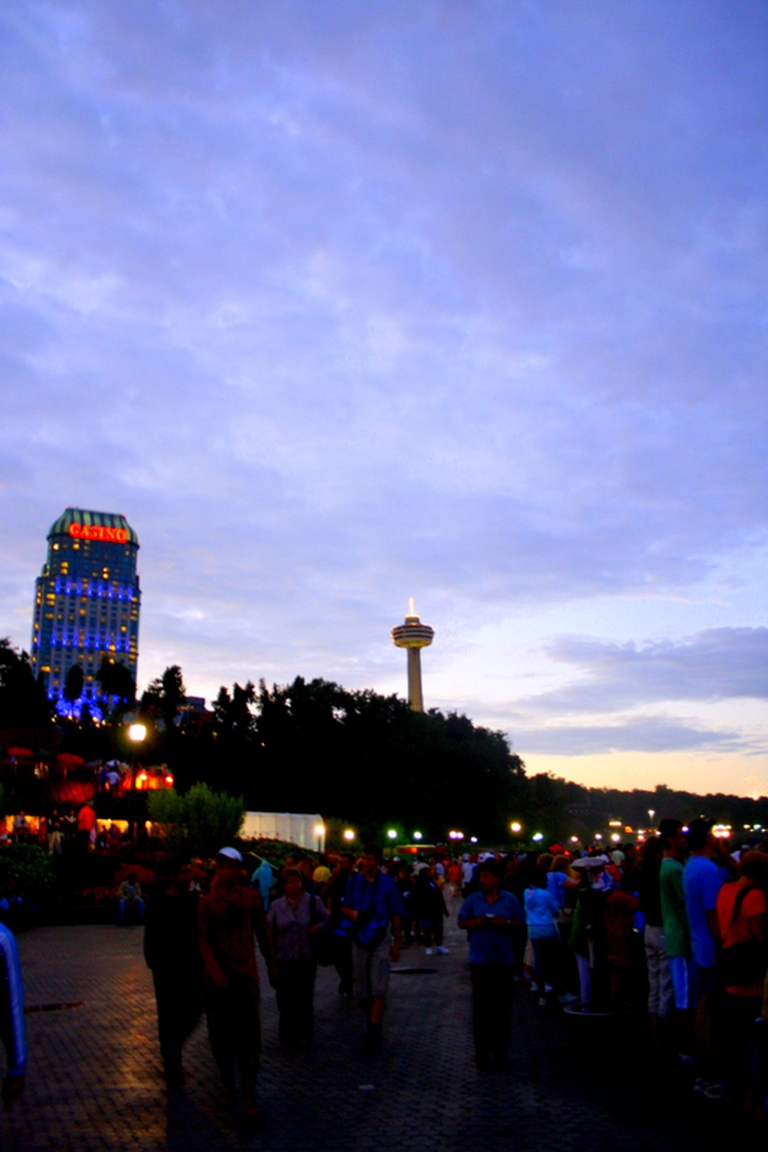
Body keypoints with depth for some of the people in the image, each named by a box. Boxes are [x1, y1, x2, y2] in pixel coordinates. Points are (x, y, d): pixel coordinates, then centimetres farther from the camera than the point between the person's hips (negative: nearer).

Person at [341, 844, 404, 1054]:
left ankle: (374, 1034, -5)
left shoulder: (388, 883, -2)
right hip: (359, 939, 3)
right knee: (361, 990, 10)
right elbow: (344, 907, 9)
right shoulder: (353, 882, 3)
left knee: (378, 989, -8)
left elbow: (396, 916, 2)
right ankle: (373, 1020, 30)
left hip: (381, 940, -3)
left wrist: (396, 944, 1)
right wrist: (352, 913, -15)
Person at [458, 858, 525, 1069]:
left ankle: (501, 1051, 16)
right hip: (480, 961, 0)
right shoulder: (473, 899, 4)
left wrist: (506, 924, -14)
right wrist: (475, 922, -15)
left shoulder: (510, 900, 3)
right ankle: (482, 1051, 12)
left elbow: (521, 925, 4)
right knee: (481, 1007, 3)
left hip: (504, 960, 0)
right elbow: (462, 922, 5)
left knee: (503, 1007, 5)